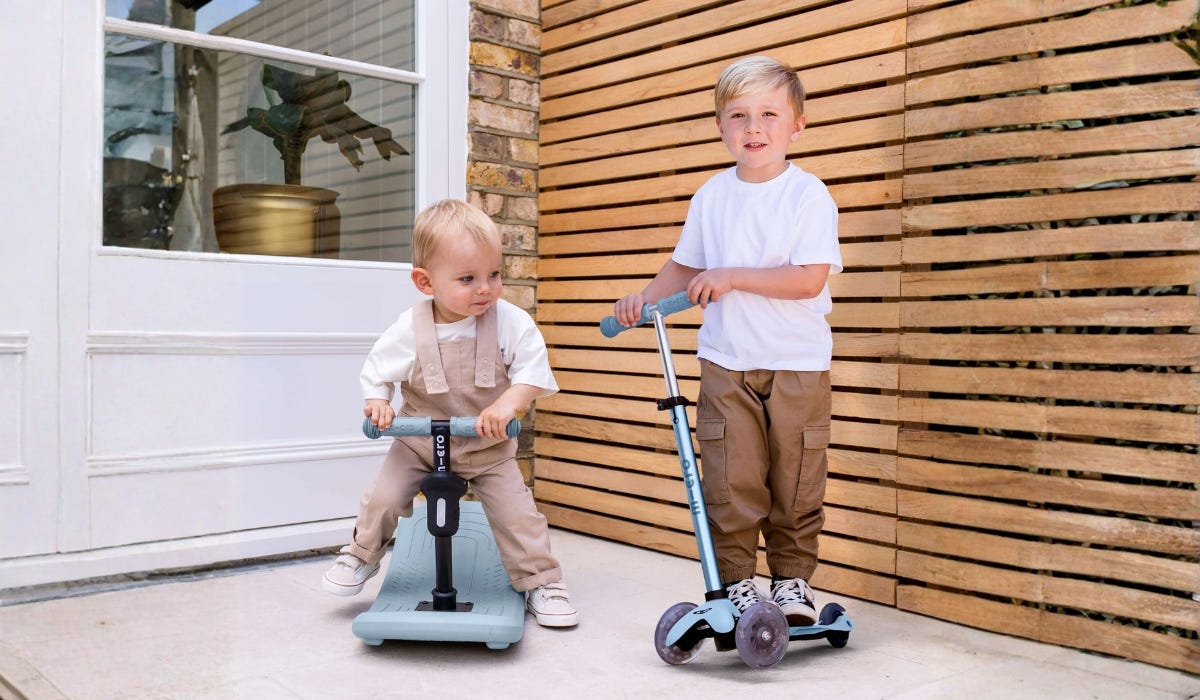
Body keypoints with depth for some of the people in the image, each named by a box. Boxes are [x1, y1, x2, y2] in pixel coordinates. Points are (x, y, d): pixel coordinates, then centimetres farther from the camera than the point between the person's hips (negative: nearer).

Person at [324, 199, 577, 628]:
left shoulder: (512, 322, -18)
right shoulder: (409, 330, -17)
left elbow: (533, 373, -16)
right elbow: (376, 372, -3)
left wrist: (508, 404, -33)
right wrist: (377, 402, -22)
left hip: (488, 447, 0)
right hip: (419, 441, 1)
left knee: (517, 514, -6)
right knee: (384, 498, -5)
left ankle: (541, 582, 17)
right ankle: (361, 555, 27)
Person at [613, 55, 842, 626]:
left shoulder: (809, 195, -7)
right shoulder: (711, 196, 5)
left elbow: (810, 279, -16)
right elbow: (685, 266, 17)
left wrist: (732, 277, -19)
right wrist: (646, 297, 2)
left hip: (798, 364, -2)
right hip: (726, 363, 2)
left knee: (796, 481, 5)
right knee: (730, 480, -1)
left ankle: (793, 576, 22)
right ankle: (736, 578, 14)